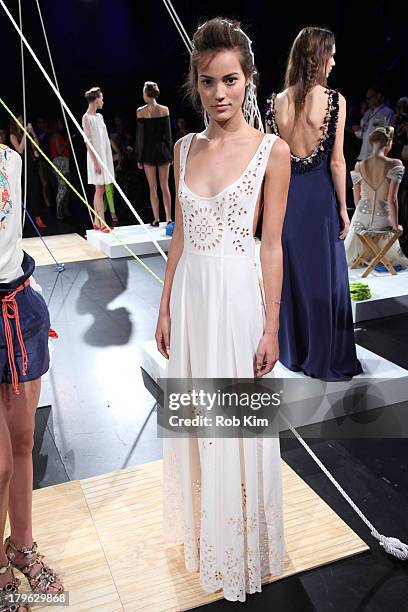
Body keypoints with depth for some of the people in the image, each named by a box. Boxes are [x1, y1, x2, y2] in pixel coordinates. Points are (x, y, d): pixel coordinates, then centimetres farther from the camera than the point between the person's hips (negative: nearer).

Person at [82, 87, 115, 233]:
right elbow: (88, 141, -13)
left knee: (100, 190, 9)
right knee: (99, 190, -7)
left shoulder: (99, 116, 14)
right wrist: (95, 162, -18)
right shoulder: (87, 118, -9)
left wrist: (108, 158, 12)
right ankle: (102, 223, -5)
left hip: (105, 155, 8)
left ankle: (97, 222, 15)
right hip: (96, 156, -7)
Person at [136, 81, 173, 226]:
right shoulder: (164, 110, 0)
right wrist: (170, 154, 9)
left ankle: (156, 219, 6)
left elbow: (140, 136, -5)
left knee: (153, 187, 4)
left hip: (148, 151, -2)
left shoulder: (141, 111, -6)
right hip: (163, 149, 2)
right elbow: (168, 134, 2)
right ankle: (169, 219, 6)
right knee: (165, 186, 7)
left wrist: (139, 157, 1)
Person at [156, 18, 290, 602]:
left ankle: (241, 552, 32)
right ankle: (199, 526, 42)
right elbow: (179, 236, 10)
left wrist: (271, 327, -8)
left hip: (237, 296, -4)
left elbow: (273, 246, -8)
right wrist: (165, 307, 8)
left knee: (239, 425, 8)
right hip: (189, 295, 5)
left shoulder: (272, 150, -7)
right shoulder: (185, 148, 6)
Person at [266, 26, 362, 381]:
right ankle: (325, 358, 19)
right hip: (320, 194, -3)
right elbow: (336, 160, -9)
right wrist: (343, 207, 0)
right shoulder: (334, 100, -10)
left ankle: (292, 350, 27)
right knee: (324, 275, 8)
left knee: (290, 272, 15)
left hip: (285, 193, 3)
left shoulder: (277, 102, 0)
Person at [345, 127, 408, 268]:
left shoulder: (359, 166, -4)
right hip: (383, 221, -3)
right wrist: (396, 226, -5)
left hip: (361, 219, 3)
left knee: (349, 254, 24)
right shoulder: (394, 165, -16)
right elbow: (392, 199, -17)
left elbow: (357, 199, 4)